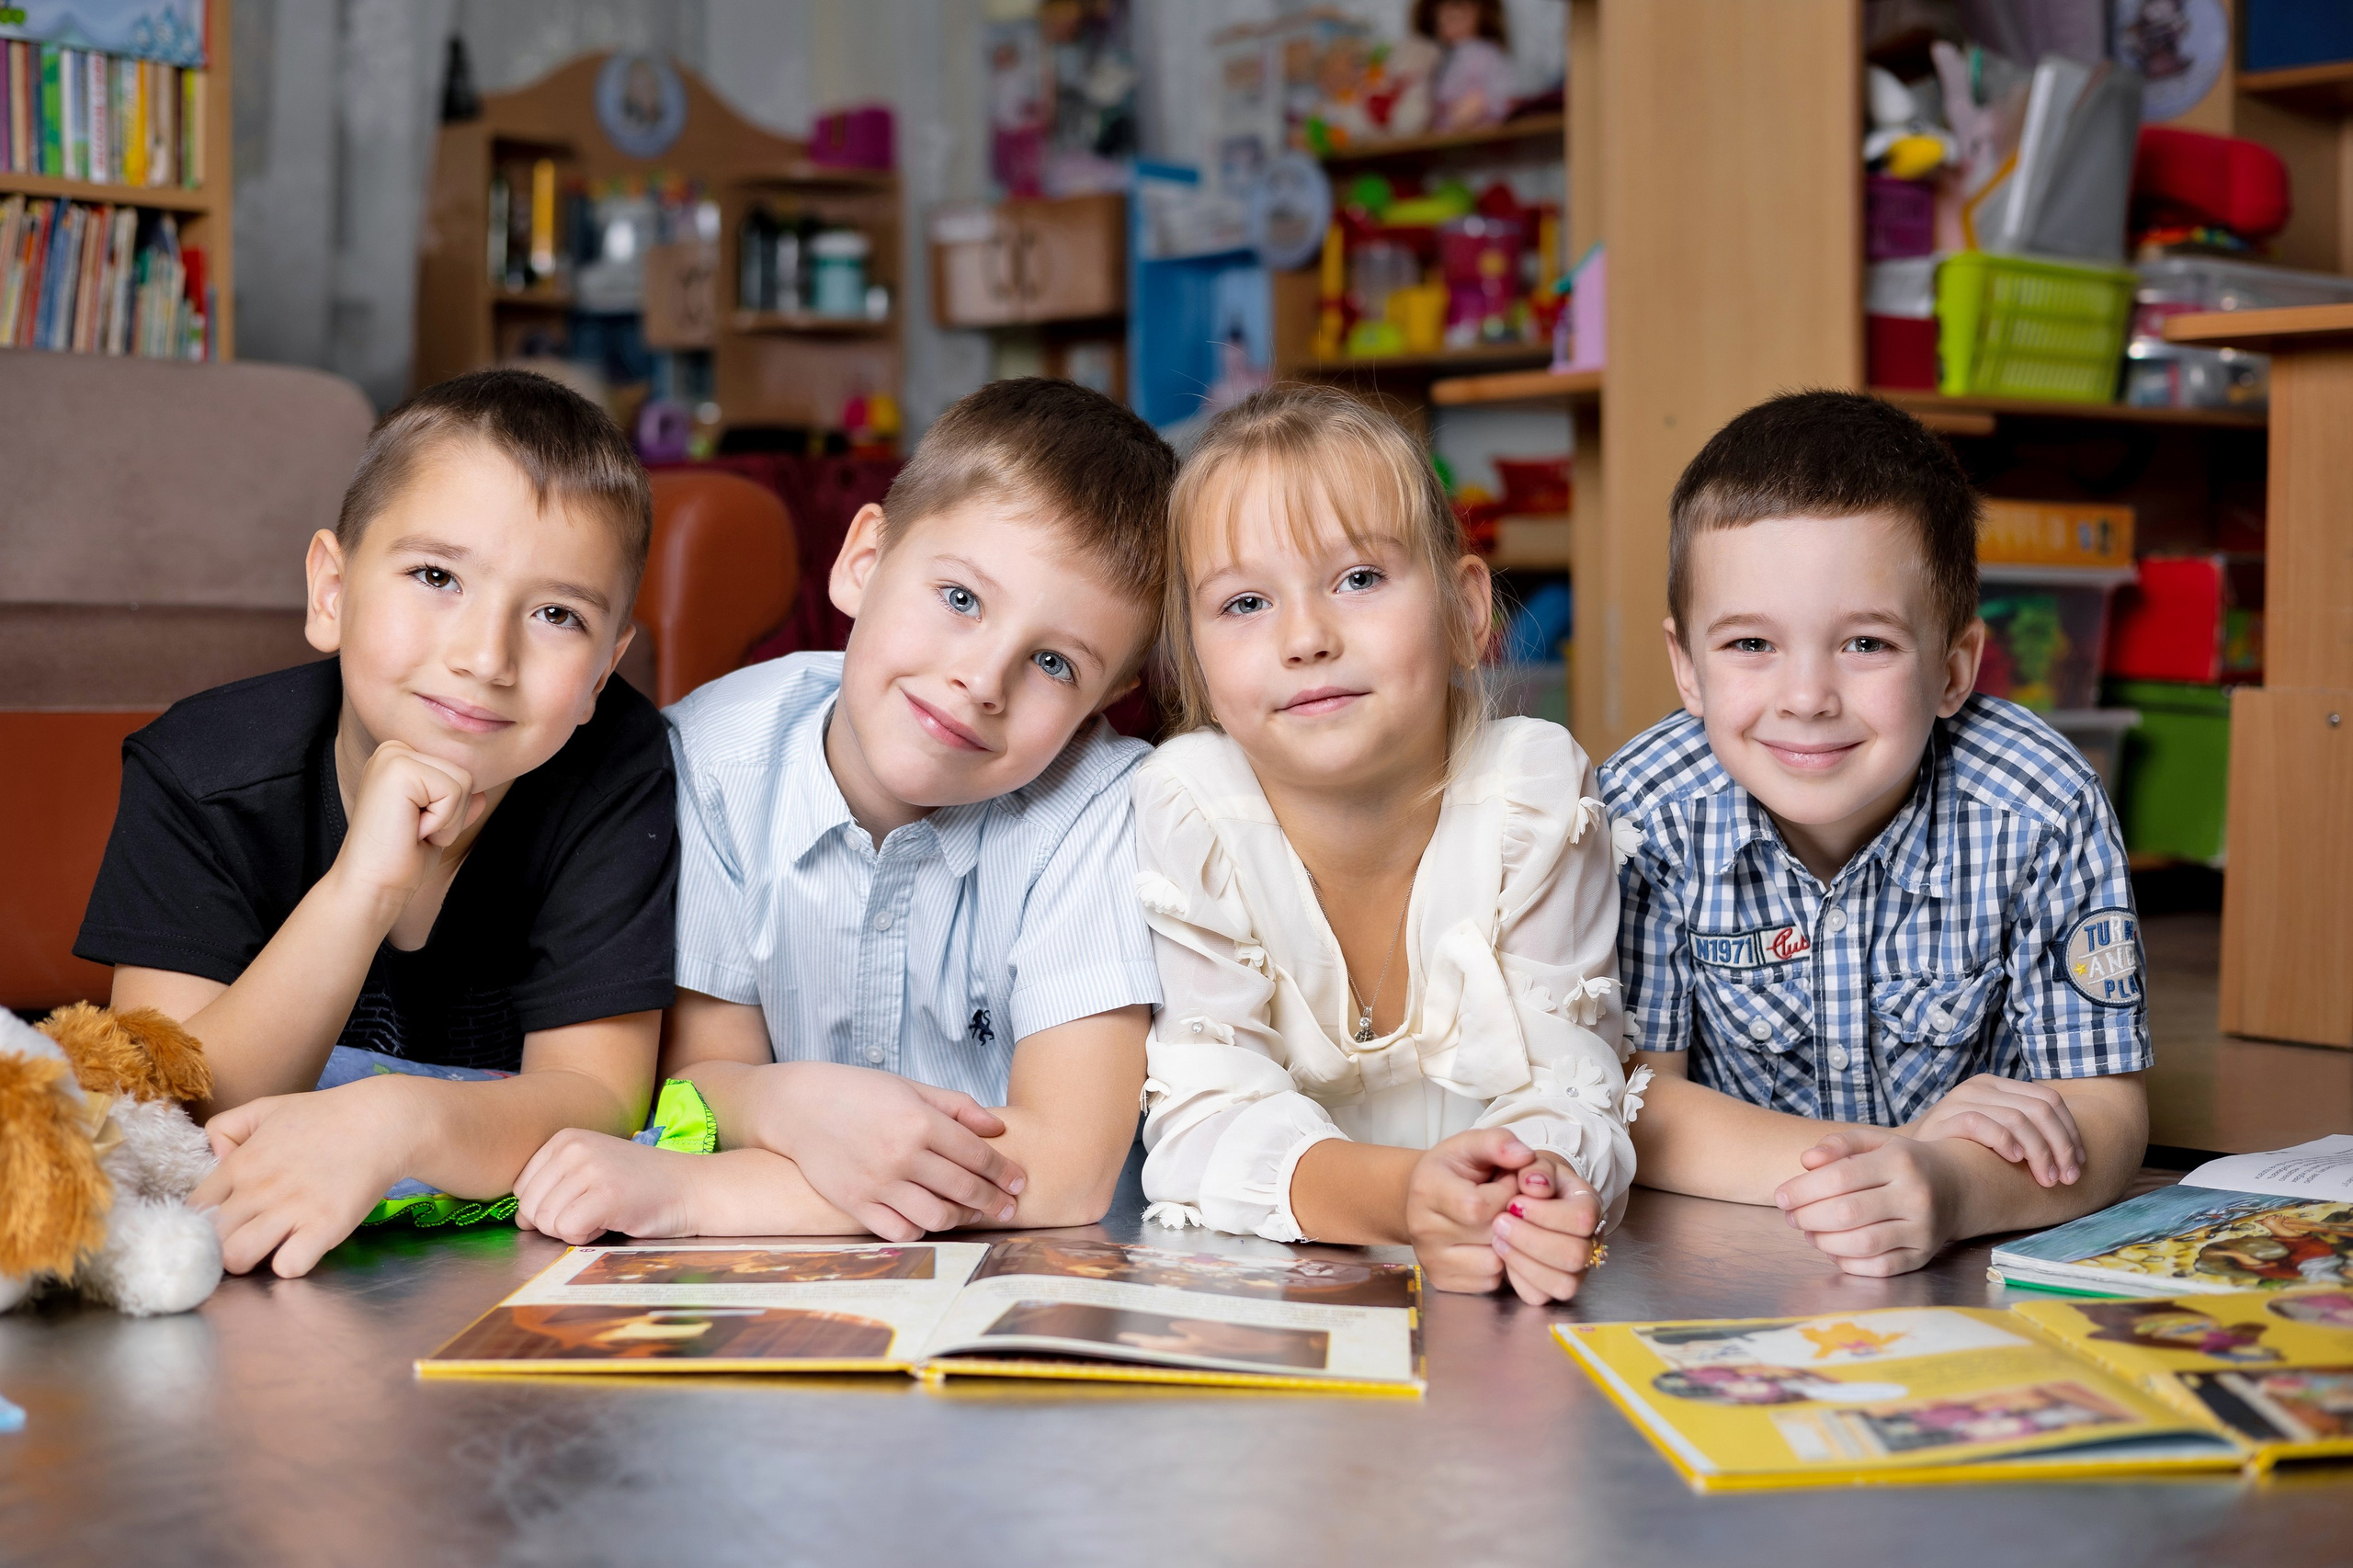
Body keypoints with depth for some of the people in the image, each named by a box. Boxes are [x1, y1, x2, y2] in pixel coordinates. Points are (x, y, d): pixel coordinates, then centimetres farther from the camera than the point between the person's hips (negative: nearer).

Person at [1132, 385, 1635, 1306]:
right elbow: (1205, 1120, -17)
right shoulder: (1185, 811, -13)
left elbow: (1563, 1085, -14)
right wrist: (1400, 1196, -36)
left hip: (1501, 1302, 0)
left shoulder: (1536, 792, -11)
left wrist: (1543, 1190, -38)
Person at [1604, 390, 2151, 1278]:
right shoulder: (1645, 813, -14)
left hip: (1995, 1269, 0)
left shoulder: (2042, 815, -15)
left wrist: (1949, 1188, -37)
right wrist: (1897, 1151, -27)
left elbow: (2100, 1111, -15)